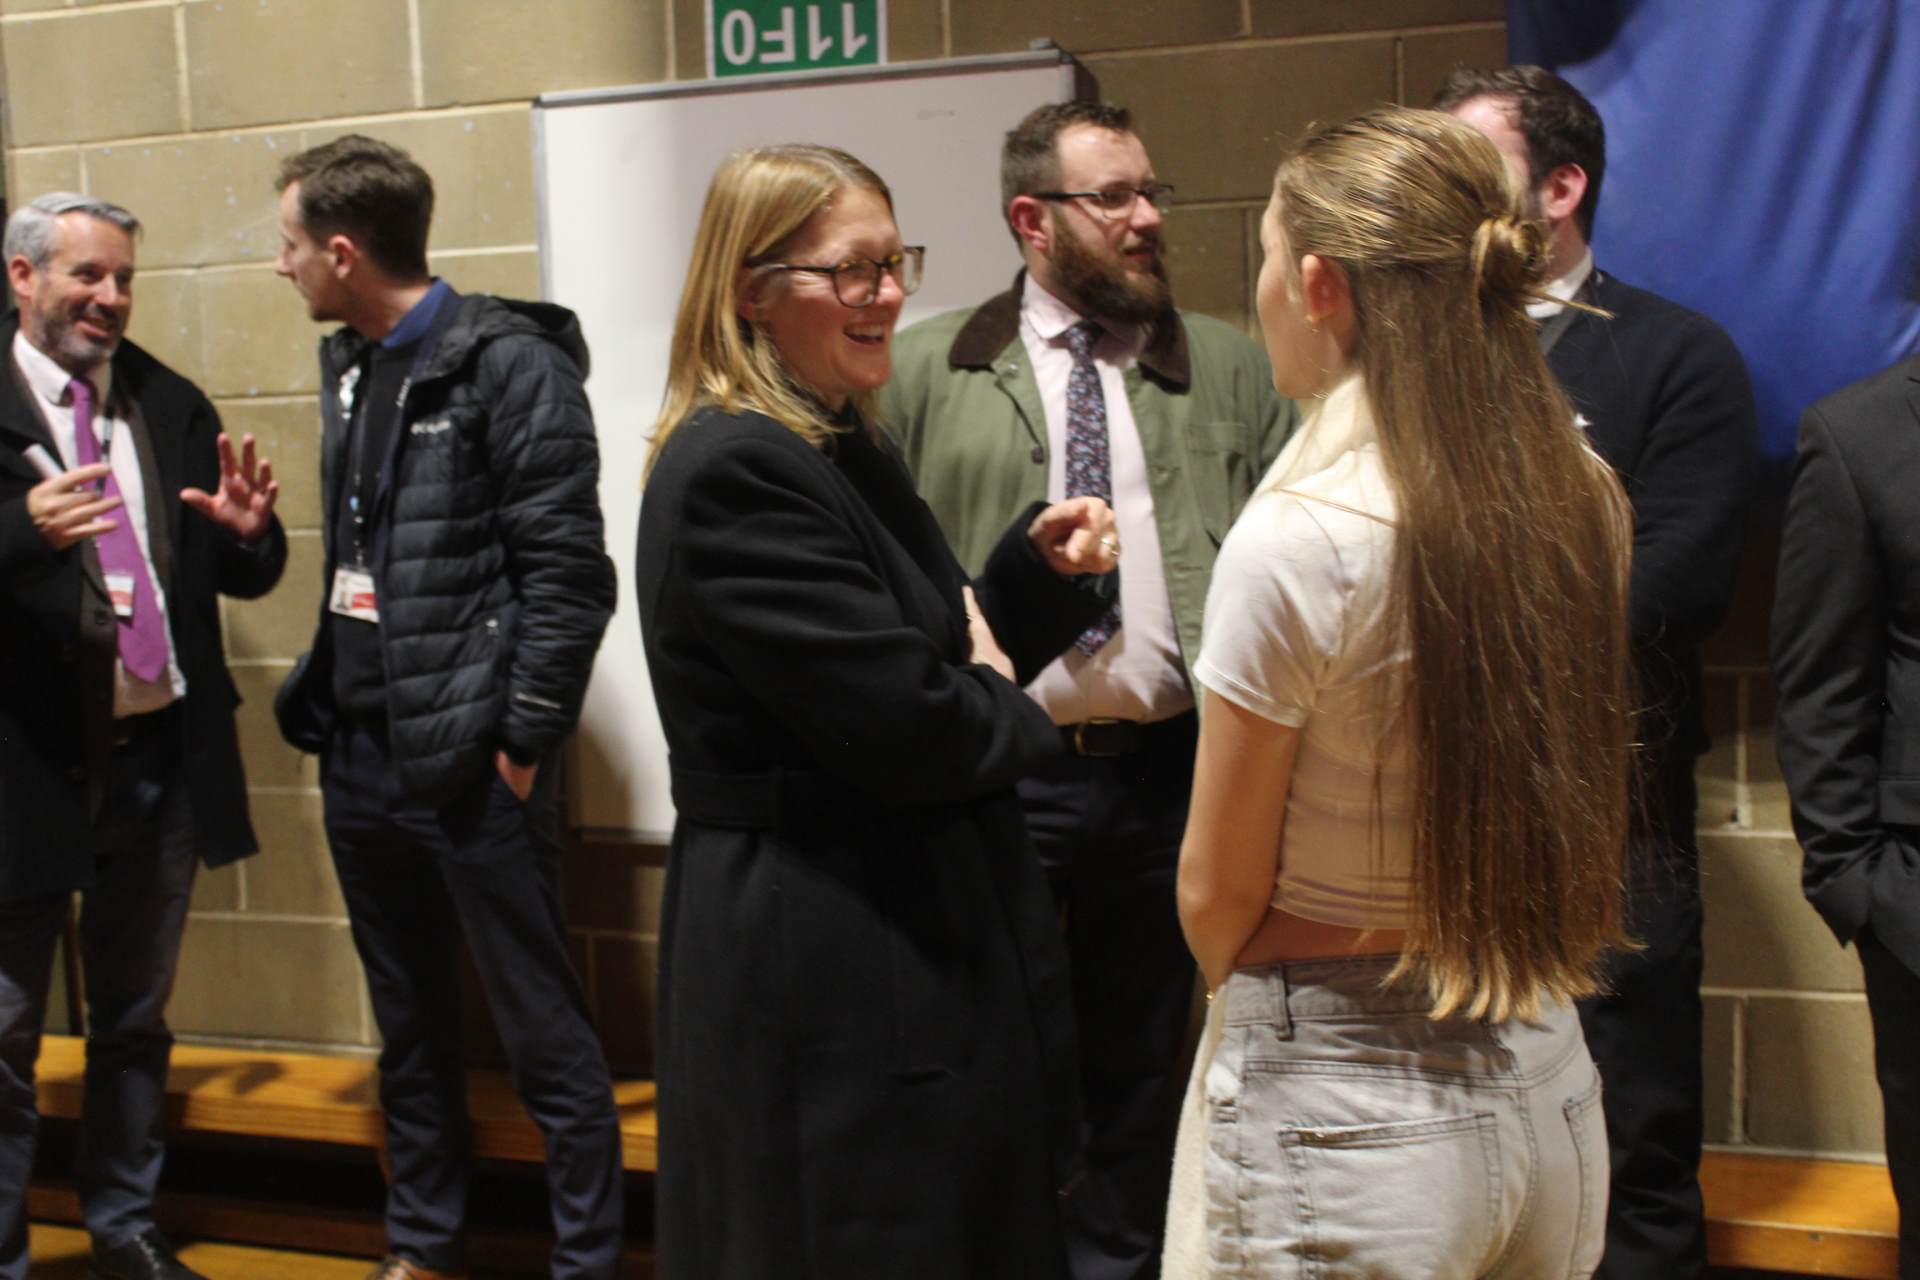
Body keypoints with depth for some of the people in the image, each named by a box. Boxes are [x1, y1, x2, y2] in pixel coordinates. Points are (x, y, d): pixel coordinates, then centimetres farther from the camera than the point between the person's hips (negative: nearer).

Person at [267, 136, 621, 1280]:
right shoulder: (349, 368, 12)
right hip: (362, 755, 8)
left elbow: (568, 572, -15)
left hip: (471, 759, -8)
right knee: (411, 1026, 19)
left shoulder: (510, 363, -12)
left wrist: (524, 736, -14)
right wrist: (324, 707, 10)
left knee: (544, 1033, 1)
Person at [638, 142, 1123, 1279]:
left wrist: (1044, 565, 0)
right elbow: (905, 725, -25)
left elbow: (953, 640, 17)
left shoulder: (845, 450, 12)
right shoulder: (735, 471, -19)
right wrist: (1010, 712, -4)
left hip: (923, 945, 10)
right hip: (833, 982, -10)